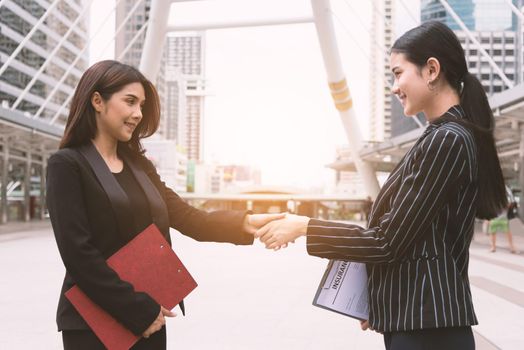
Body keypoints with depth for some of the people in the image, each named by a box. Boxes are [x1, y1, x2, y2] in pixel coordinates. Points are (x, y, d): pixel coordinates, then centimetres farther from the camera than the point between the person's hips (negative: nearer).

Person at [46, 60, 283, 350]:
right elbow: (78, 254, -15)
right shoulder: (67, 165, -8)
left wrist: (246, 223, -11)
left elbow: (191, 220, 5)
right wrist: (139, 310, -14)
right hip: (94, 324, -6)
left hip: (147, 320, 6)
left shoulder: (140, 166, 12)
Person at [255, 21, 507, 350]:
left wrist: (304, 226, -10)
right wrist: (378, 301, 18)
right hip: (421, 316, 9)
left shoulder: (447, 140, -17)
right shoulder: (447, 136, 14)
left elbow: (388, 241, -18)